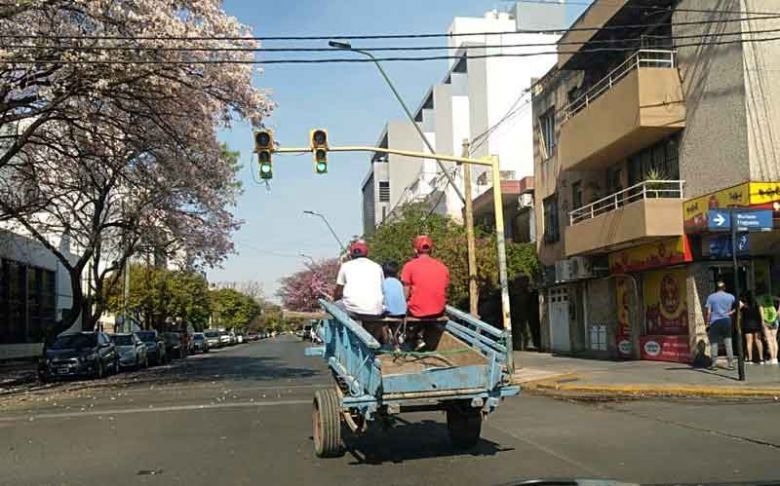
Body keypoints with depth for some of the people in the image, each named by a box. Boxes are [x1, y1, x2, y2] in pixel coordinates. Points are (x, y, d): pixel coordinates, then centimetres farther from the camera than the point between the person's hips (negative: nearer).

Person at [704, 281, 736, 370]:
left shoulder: (711, 297, 0)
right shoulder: (730, 297, 6)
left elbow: (708, 312, -3)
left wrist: (707, 323, 2)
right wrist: (731, 312, 7)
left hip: (714, 323, -2)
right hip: (726, 322, 2)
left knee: (714, 343, 1)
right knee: (728, 343, 5)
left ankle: (713, 364, -1)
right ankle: (730, 364, 5)